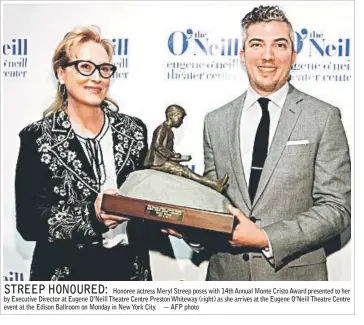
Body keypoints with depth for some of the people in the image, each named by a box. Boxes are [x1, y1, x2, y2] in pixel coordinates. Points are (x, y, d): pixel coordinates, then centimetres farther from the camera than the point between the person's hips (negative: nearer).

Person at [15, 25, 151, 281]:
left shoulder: (133, 130, -2)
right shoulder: (38, 138, -10)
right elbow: (28, 222, -13)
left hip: (130, 270, 3)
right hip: (66, 274, -3)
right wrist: (90, 214, -25)